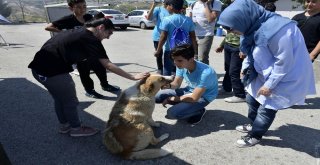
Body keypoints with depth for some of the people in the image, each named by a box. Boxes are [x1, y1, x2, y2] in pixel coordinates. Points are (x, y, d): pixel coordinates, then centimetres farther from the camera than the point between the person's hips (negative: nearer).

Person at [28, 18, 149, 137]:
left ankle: (64, 125, 41)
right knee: (70, 101, 9)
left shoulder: (78, 32, 15)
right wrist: (133, 77, -14)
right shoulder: (91, 39, -12)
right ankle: (76, 128, 27)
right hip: (52, 71, -10)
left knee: (60, 98, 25)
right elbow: (108, 65, -17)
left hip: (39, 67, 10)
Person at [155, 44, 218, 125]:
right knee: (158, 96, -7)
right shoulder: (181, 65, -16)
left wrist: (172, 99, -19)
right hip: (189, 90, 7)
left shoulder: (205, 73, -35)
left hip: (203, 96, -6)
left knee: (172, 113, -25)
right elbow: (176, 84, -2)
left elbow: (194, 98, -30)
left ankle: (199, 111, 0)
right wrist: (168, 85, -28)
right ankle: (184, 105, 7)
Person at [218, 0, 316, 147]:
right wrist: (246, 67, -3)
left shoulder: (275, 30, -34)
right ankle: (253, 125, 39)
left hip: (285, 76, -8)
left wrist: (269, 85, -19)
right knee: (252, 98, 17)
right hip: (265, 73, 8)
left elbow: (284, 61, -25)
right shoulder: (253, 26, -9)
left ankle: (255, 135, 23)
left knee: (267, 107, 3)